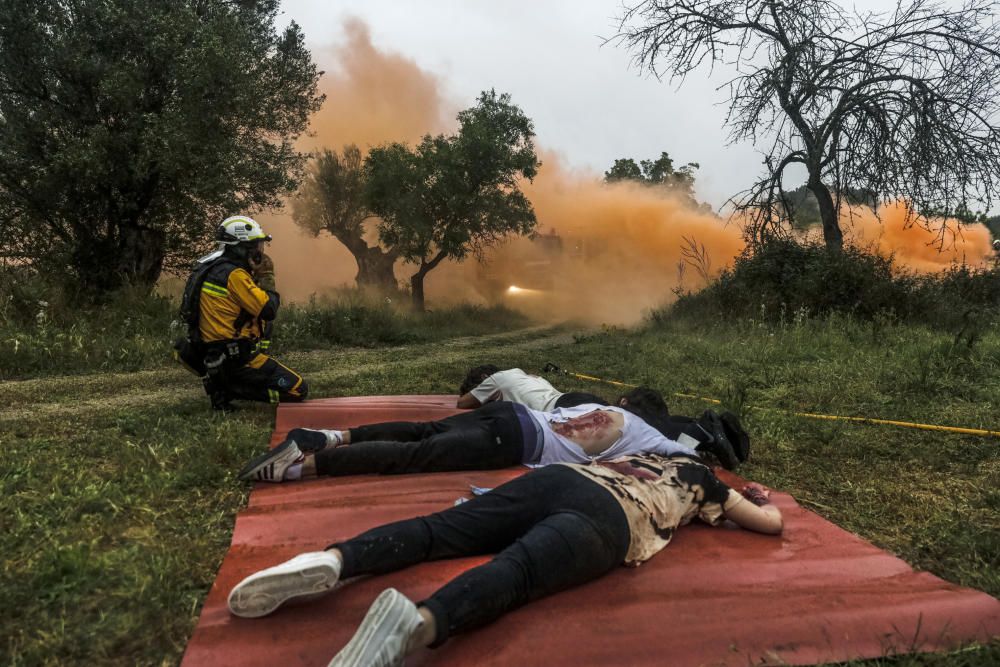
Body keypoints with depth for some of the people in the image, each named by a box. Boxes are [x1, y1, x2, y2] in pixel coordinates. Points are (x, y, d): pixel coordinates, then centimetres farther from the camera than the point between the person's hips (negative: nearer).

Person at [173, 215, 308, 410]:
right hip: (233, 358, -9)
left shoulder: (212, 268, 11)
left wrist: (256, 276, 11)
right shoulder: (234, 274, -18)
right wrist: (267, 276, -5)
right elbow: (269, 310, -20)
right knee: (298, 390, -8)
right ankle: (227, 390, -9)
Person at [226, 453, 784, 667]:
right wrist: (762, 499, 61)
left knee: (439, 529, -8)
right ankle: (418, 620, -59)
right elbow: (773, 524, 38)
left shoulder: (644, 453, 42)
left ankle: (333, 560, -30)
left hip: (558, 476, 5)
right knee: (512, 573, -30)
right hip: (605, 518, -5)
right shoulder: (701, 480, 30)